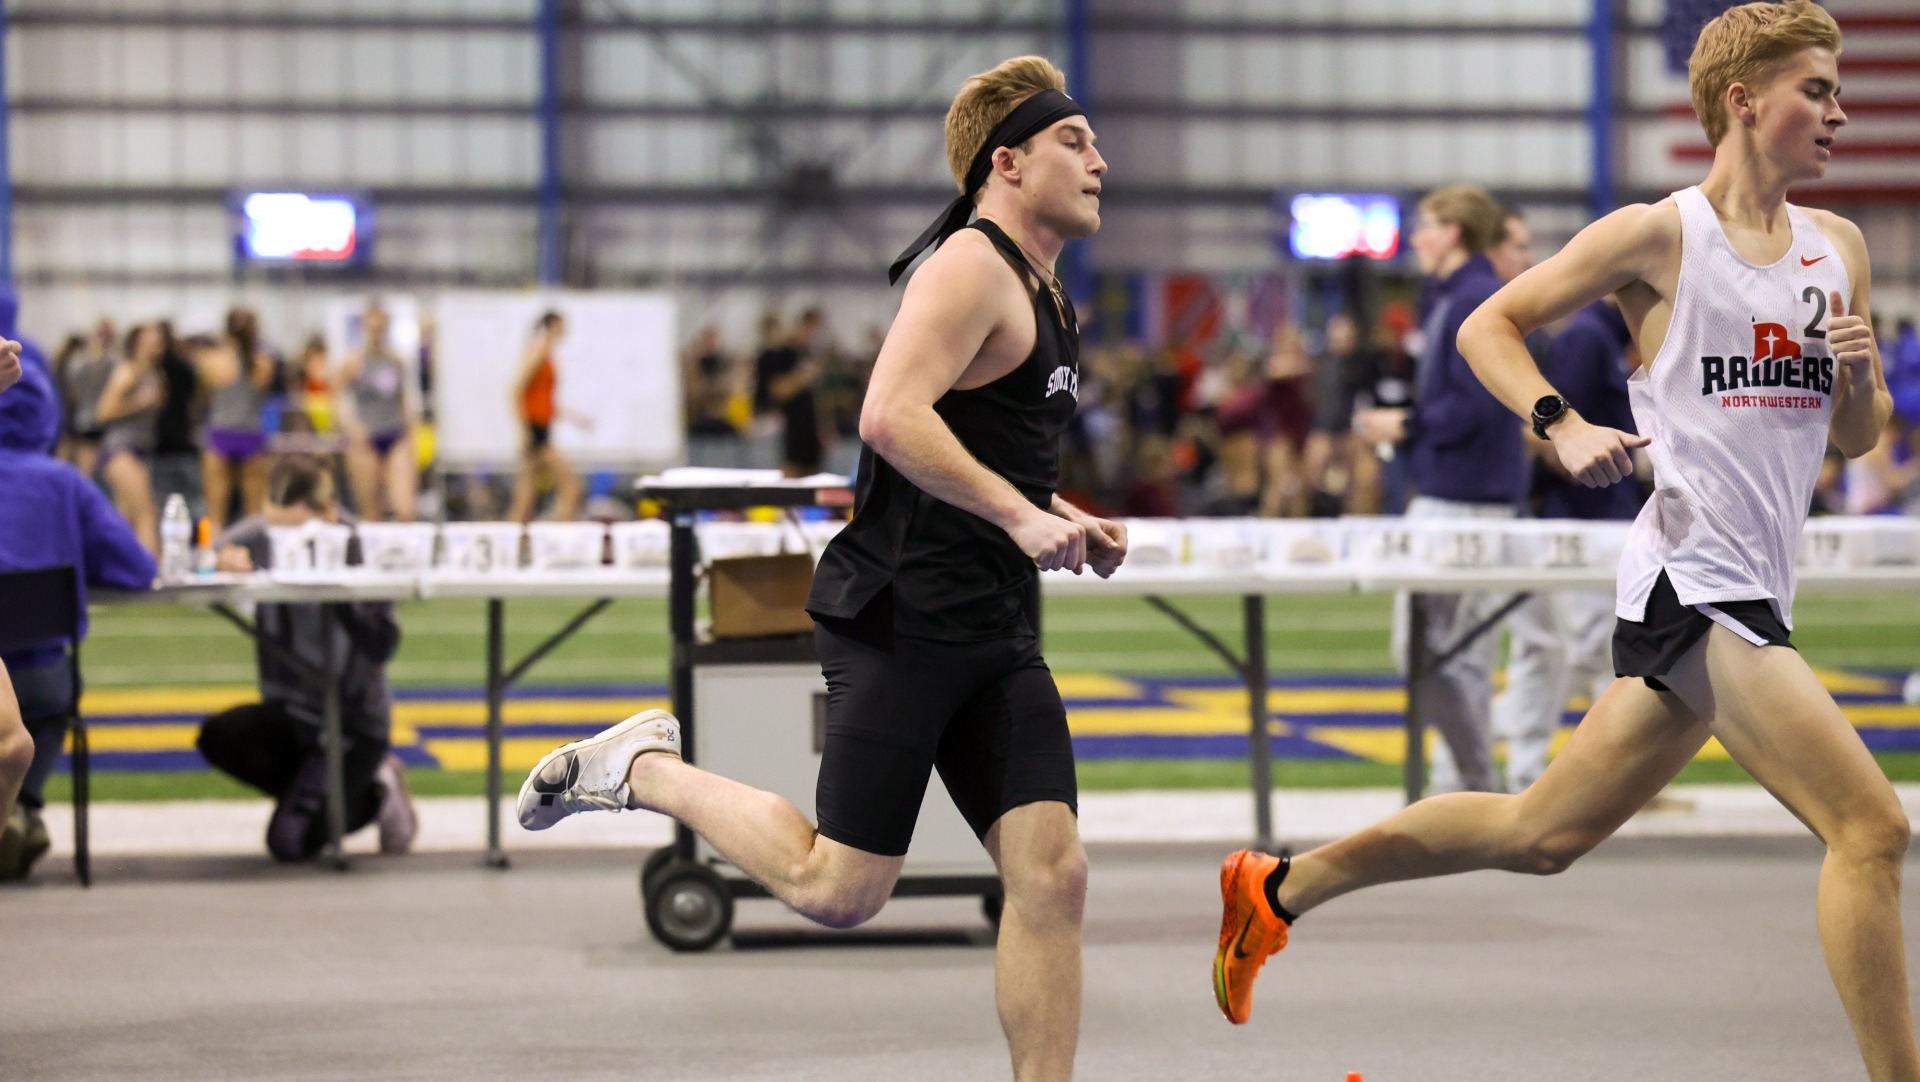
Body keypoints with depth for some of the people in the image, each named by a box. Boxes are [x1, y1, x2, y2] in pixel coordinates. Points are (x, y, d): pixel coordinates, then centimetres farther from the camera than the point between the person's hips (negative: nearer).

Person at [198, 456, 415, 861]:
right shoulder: (257, 536, -4)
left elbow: (381, 645, -22)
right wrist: (222, 563, -33)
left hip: (354, 721, -5)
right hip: (289, 710, 5)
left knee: (289, 843, -20)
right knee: (218, 737, -27)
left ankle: (375, 794, 11)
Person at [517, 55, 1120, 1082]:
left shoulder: (1040, 293, 20)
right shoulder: (970, 266, -12)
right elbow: (891, 417, -26)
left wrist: (1067, 523, 16)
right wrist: (1021, 514, -26)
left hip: (995, 633, 9)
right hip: (901, 619, -9)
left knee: (1051, 877, -3)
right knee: (838, 889, -6)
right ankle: (645, 767, 13)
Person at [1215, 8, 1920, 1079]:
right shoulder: (1659, 236, -5)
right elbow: (1489, 326, 2)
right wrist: (1564, 426, -13)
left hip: (1751, 598, 8)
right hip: (1692, 578, -8)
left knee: (1544, 833, 16)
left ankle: (1277, 889, 29)